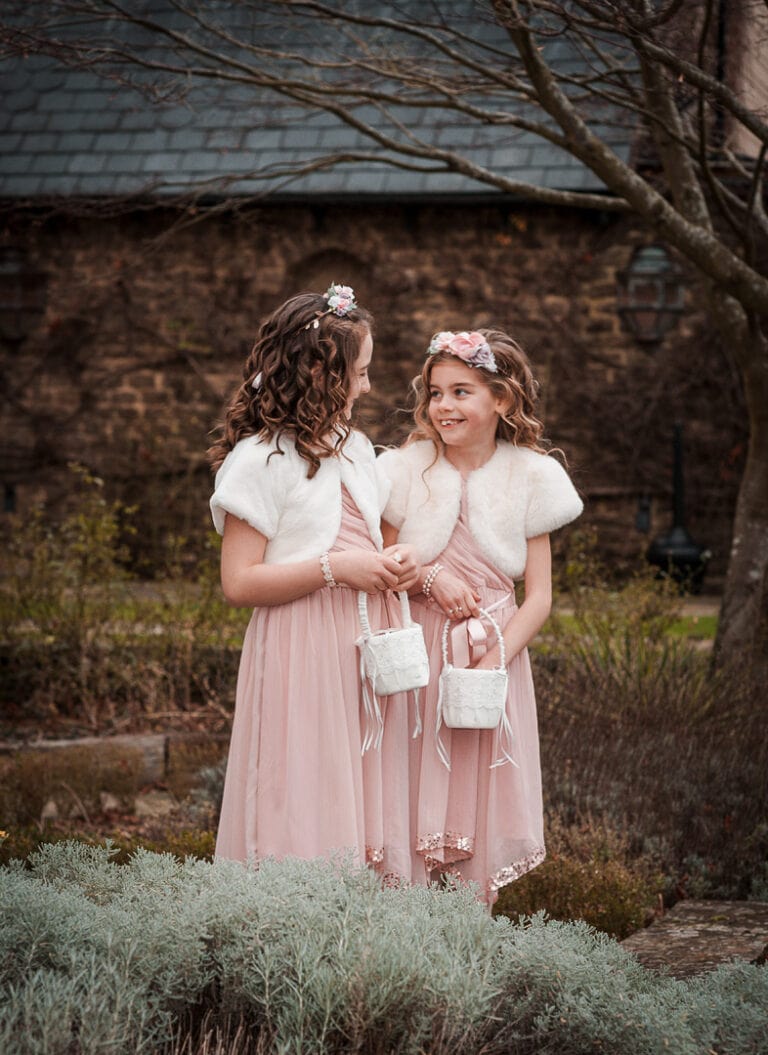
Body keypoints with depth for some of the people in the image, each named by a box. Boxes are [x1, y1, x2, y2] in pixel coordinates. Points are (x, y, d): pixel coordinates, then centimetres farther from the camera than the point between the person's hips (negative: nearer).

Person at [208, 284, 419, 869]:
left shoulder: (355, 447, 15)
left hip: (365, 651, 7)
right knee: (306, 821, -5)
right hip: (302, 660, -7)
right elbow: (239, 582, -14)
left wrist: (395, 565, 5)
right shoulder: (261, 459, -10)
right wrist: (336, 568, -18)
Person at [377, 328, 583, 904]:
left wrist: (492, 663, -14)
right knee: (416, 802, -1)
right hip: (417, 657, 0)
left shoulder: (529, 479, 0)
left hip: (496, 654, 0)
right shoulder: (407, 471, 0)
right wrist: (425, 579, -13)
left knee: (480, 807, 4)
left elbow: (539, 597, -1)